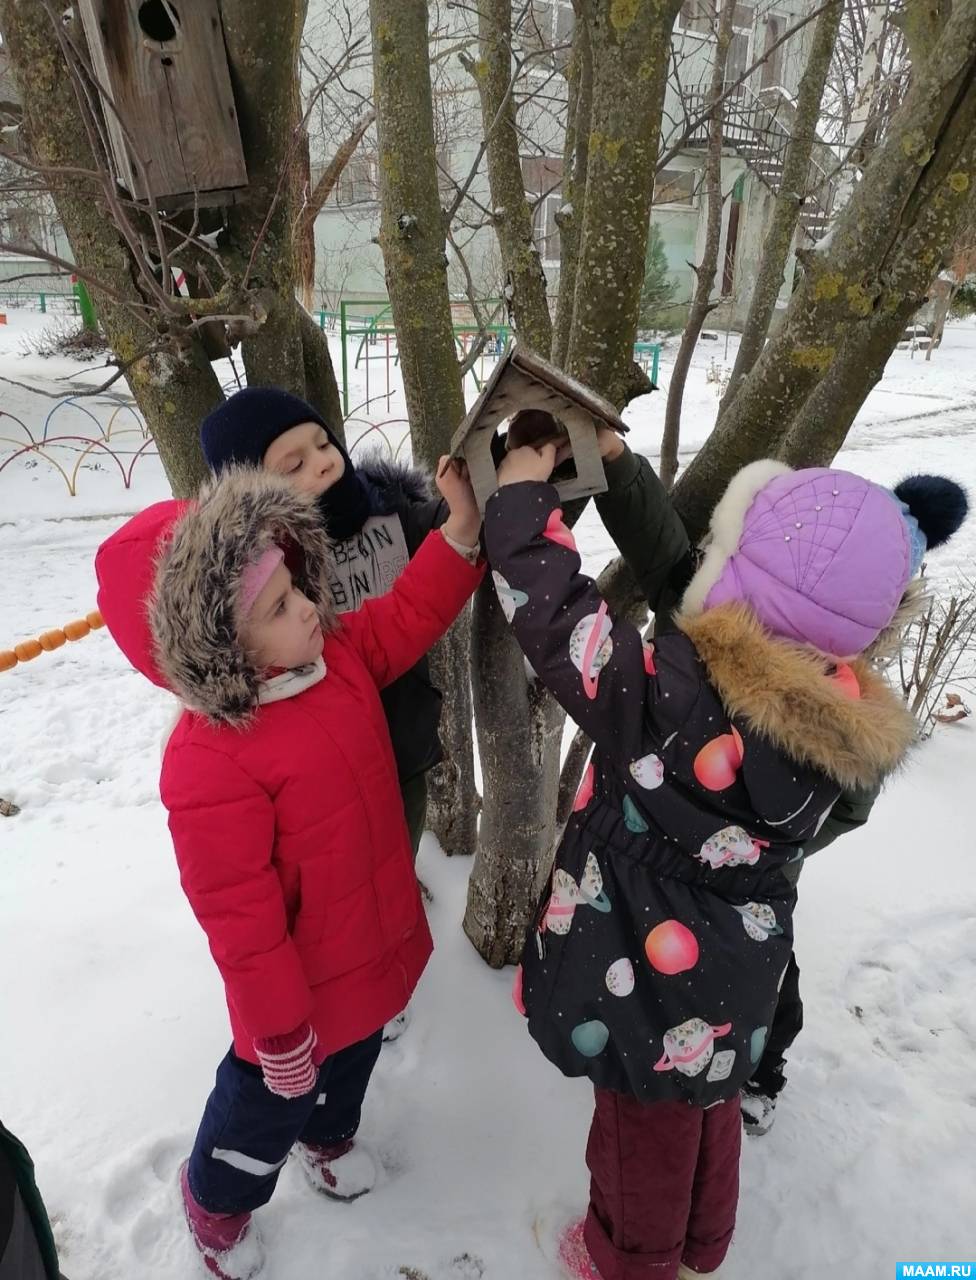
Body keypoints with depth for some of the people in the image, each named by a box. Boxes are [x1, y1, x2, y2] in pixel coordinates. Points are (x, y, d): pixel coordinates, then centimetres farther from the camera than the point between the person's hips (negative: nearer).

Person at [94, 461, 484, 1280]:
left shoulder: (334, 654, -14)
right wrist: (281, 1033, -15)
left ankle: (329, 1135, 67)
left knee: (354, 1057, 34)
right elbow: (241, 922, -27)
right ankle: (217, 1200, 56)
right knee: (271, 1099, 22)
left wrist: (462, 527, -17)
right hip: (306, 981, -7)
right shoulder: (210, 765, -35)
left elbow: (409, 616, -1)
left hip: (376, 937, 7)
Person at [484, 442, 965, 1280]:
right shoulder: (840, 719, -15)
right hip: (729, 975, 6)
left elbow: (561, 618, -29)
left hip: (655, 980, -6)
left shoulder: (682, 699, -37)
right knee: (706, 1112, 32)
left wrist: (523, 496, -12)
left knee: (643, 1131, 23)